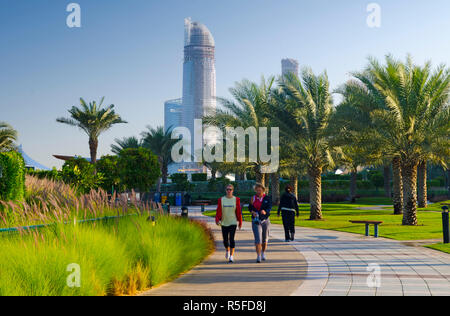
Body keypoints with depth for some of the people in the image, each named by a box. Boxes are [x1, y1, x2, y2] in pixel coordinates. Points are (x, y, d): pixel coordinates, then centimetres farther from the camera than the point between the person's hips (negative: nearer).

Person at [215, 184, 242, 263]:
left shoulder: (236, 200, -2)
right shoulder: (221, 200, 1)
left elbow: (239, 212, 2)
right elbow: (219, 211, -3)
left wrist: (240, 222, 5)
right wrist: (217, 220, -17)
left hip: (233, 222, -2)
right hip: (224, 223, 2)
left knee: (231, 239, -12)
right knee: (225, 239, 9)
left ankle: (231, 256, -6)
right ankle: (227, 250, 39)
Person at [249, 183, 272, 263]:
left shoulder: (267, 198, -1)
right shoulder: (253, 198, 3)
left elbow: (269, 207, -14)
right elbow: (250, 208, 13)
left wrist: (265, 212, -35)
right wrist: (252, 212, -9)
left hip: (265, 220, 1)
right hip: (256, 220, -1)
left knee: (265, 238, 13)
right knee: (258, 239, -12)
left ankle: (263, 253, 34)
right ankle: (258, 256, -12)